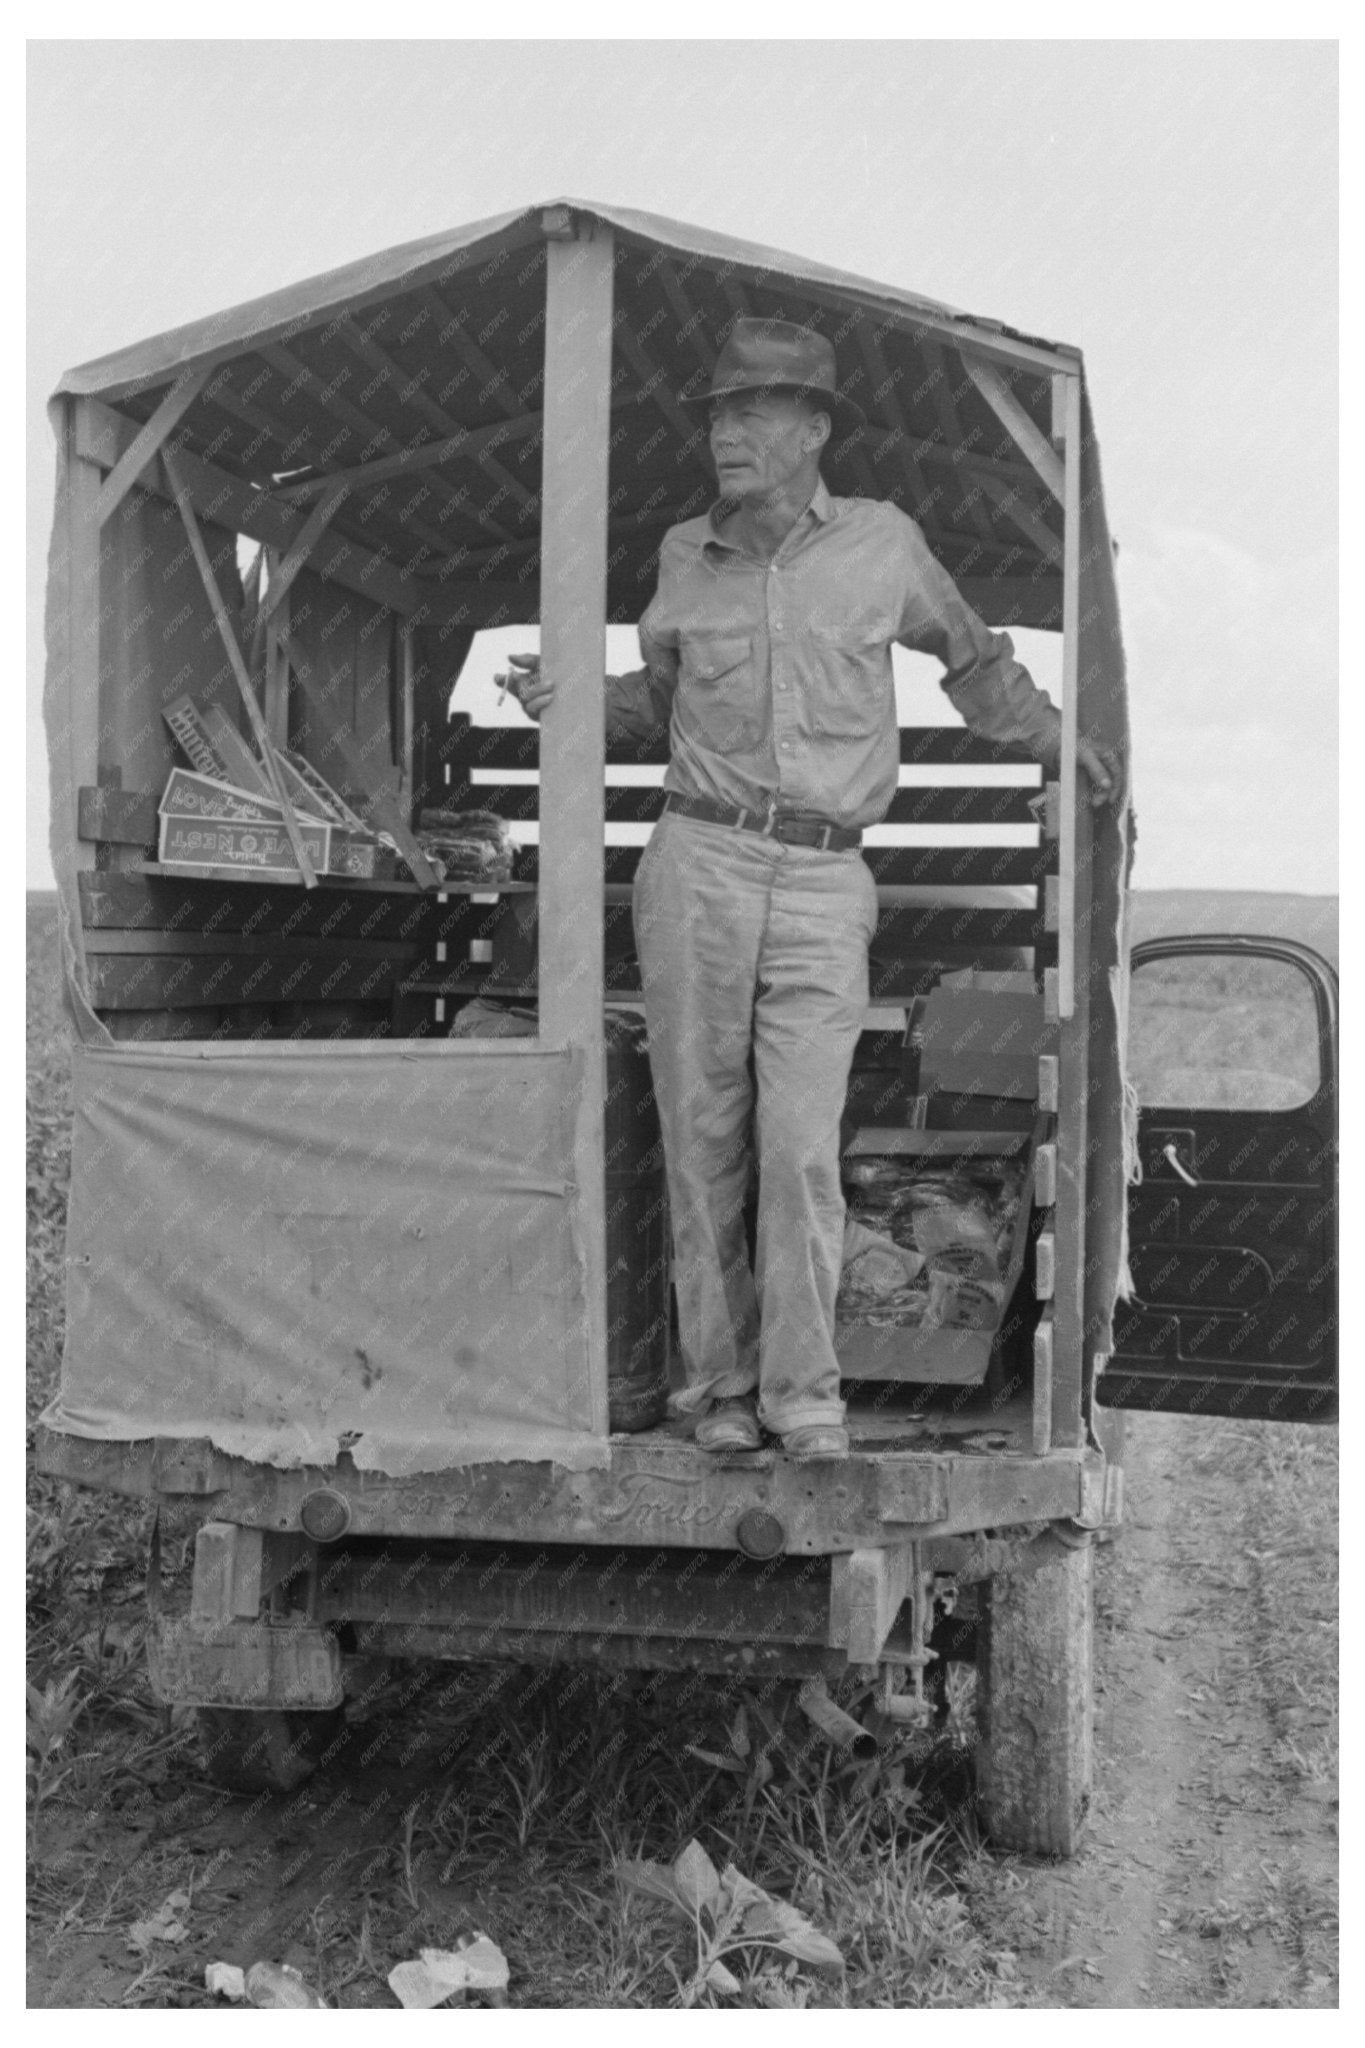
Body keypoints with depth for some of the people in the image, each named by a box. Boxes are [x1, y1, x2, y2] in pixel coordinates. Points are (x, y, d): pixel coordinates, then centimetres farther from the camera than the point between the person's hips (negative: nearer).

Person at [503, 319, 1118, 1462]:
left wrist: (1061, 742, 14)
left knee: (802, 1142, -11)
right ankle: (720, 1383, 12)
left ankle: (805, 1395, -1)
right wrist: (571, 697, 9)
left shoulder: (882, 543, 6)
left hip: (824, 885, -2)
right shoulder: (686, 555, 11)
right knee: (704, 1137, 2)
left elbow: (974, 659, 23)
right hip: (698, 864, 2)